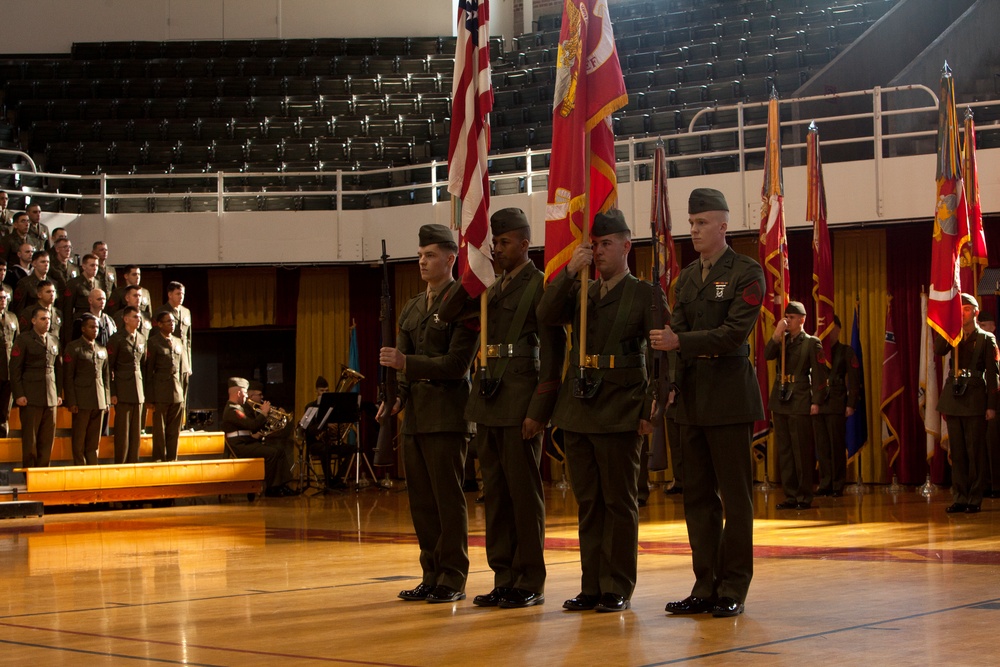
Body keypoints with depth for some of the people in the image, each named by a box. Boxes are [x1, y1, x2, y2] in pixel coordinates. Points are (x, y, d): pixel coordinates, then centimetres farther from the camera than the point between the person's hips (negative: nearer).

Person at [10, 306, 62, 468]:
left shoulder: (54, 341, 15)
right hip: (31, 398, -5)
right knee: (29, 439, -2)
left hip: (50, 398, 5)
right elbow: (15, 369, -4)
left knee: (47, 439, 3)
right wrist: (19, 395, -11)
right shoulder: (23, 340, -1)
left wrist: (59, 393, 13)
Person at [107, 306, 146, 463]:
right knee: (122, 431, -3)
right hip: (123, 390, -5)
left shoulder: (142, 337, 11)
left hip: (138, 390, 5)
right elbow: (108, 367, -5)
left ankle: (133, 462, 12)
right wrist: (112, 393, -9)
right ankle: (120, 464, 4)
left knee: (136, 431, 6)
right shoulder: (116, 339, -5)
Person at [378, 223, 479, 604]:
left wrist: (406, 363, -20)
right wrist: (396, 397, 0)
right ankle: (431, 576, 16)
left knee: (448, 499, -4)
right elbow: (401, 362, 17)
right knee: (421, 500, 9)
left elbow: (456, 363, -14)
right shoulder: (412, 309, 18)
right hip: (415, 416, 8)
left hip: (447, 416, -8)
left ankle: (453, 580, 2)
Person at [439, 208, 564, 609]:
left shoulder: (541, 285, -6)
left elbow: (553, 353, -12)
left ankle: (530, 583, 5)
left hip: (519, 402, -8)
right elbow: (447, 313, 11)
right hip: (488, 398, 8)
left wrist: (539, 410, -17)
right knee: (495, 492, 10)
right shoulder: (492, 288, 18)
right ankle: (504, 579, 16)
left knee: (524, 493, -2)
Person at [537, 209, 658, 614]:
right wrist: (570, 271, -11)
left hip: (620, 412, -5)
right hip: (577, 410, 5)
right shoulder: (580, 293, 15)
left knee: (619, 502, 0)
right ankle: (592, 585, 14)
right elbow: (546, 316, -3)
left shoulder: (644, 294, 0)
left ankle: (618, 588, 5)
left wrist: (652, 410, -12)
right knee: (588, 503, 8)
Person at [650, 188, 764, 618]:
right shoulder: (687, 277, 15)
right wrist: (661, 337, -10)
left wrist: (681, 341, -24)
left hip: (729, 393, -7)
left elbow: (734, 332, -16)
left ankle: (733, 590, 5)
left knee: (735, 495, -1)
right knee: (698, 496, 8)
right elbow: (678, 328, 11)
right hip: (692, 395, 7)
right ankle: (705, 586, 15)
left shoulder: (746, 273, -6)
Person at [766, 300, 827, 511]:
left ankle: (805, 497, 1)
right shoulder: (781, 340, 12)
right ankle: (790, 495, 13)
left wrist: (815, 402, -11)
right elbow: (767, 355, -5)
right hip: (779, 400, 6)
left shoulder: (811, 342, -2)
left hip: (800, 403, -6)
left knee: (802, 452, -4)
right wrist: (777, 334, -12)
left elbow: (819, 375, -5)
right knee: (784, 451, 8)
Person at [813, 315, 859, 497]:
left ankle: (838, 485, 4)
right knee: (822, 447, 5)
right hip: (818, 403, 4)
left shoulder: (846, 351, 2)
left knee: (837, 446, -1)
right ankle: (825, 484, 11)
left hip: (836, 404, -4)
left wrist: (851, 404, -9)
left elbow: (853, 380, -2)